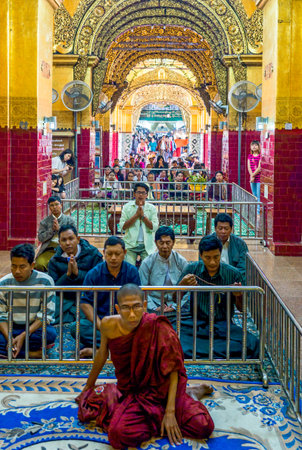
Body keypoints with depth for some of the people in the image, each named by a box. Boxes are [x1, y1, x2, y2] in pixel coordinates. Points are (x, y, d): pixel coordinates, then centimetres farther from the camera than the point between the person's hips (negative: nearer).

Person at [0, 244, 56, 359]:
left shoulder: (45, 281, -10)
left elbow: (46, 314, -11)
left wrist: (23, 336, -22)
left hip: (35, 328, -1)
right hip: (11, 328, 1)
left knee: (50, 333, -35)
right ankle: (31, 353, -21)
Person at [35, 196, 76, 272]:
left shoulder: (69, 220, 14)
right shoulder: (44, 222, 16)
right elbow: (40, 238, 6)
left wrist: (59, 229, -6)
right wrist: (52, 229, -6)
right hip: (49, 250, 1)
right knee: (39, 264, -30)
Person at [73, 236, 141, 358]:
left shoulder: (132, 272, 4)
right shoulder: (93, 274, 2)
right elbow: (85, 304, -3)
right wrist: (101, 327, -17)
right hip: (98, 319, 0)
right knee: (76, 328, -29)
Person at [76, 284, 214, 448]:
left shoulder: (158, 328, -21)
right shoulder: (109, 325, -10)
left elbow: (173, 370, -16)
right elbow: (102, 354, 9)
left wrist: (170, 412, -22)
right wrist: (88, 387, 22)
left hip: (159, 389, -2)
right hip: (130, 393, 2)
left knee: (203, 426, -21)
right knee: (119, 433, -29)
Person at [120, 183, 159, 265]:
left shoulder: (152, 208, 6)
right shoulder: (127, 207, 5)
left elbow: (154, 227, -5)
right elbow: (123, 226, -6)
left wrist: (143, 215, -12)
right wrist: (136, 215, -11)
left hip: (147, 246, 0)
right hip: (130, 245, 0)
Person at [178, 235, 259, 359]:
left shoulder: (233, 274, 0)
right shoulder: (192, 269, 1)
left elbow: (241, 309, 7)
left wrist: (239, 296, -16)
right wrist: (182, 285, -19)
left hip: (223, 324, 1)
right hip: (197, 322, 0)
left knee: (252, 344, -28)